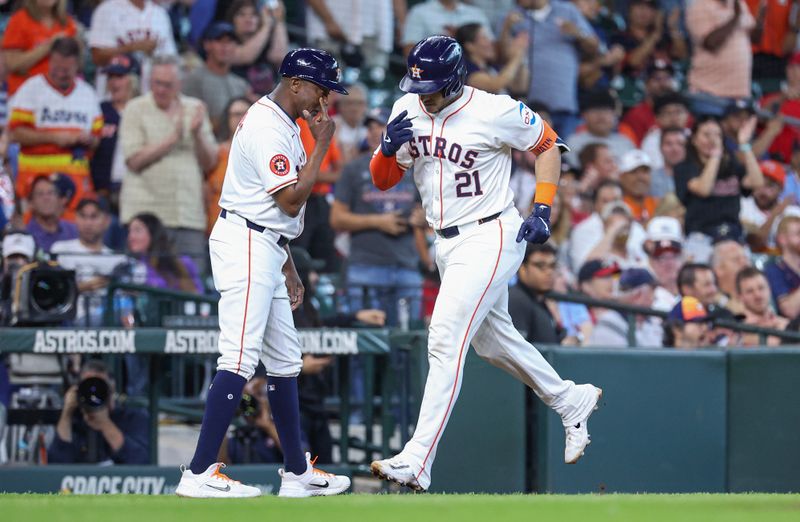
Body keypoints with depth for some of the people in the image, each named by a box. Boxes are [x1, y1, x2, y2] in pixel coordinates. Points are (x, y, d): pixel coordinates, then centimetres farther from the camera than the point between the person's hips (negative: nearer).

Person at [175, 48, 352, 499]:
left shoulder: (284, 126, 18)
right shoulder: (267, 127, -15)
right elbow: (291, 200, -19)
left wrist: (287, 269, 22)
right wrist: (322, 144, -11)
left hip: (265, 250, 11)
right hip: (246, 246, -11)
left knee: (285, 360, 14)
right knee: (240, 359, -17)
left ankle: (297, 473, 20)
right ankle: (199, 475, -21)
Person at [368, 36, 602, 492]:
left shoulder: (495, 112, -17)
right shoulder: (407, 111, -1)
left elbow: (548, 143, -3)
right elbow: (382, 180, 3)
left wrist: (543, 209, -10)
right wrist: (389, 148, -19)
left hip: (490, 236, -8)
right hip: (447, 244, 8)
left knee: (445, 341, -16)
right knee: (493, 340, 20)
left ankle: (417, 462, -21)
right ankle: (573, 403, 42)